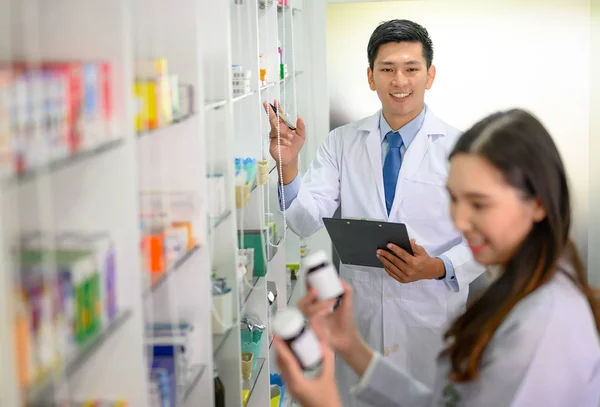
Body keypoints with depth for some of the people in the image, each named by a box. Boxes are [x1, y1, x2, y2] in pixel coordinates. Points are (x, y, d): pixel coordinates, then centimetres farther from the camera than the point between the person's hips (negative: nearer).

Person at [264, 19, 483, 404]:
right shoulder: (342, 143, 2)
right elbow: (306, 221, -7)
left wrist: (438, 268, -21)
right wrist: (288, 164, -24)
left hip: (431, 319, -1)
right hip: (360, 315, 2)